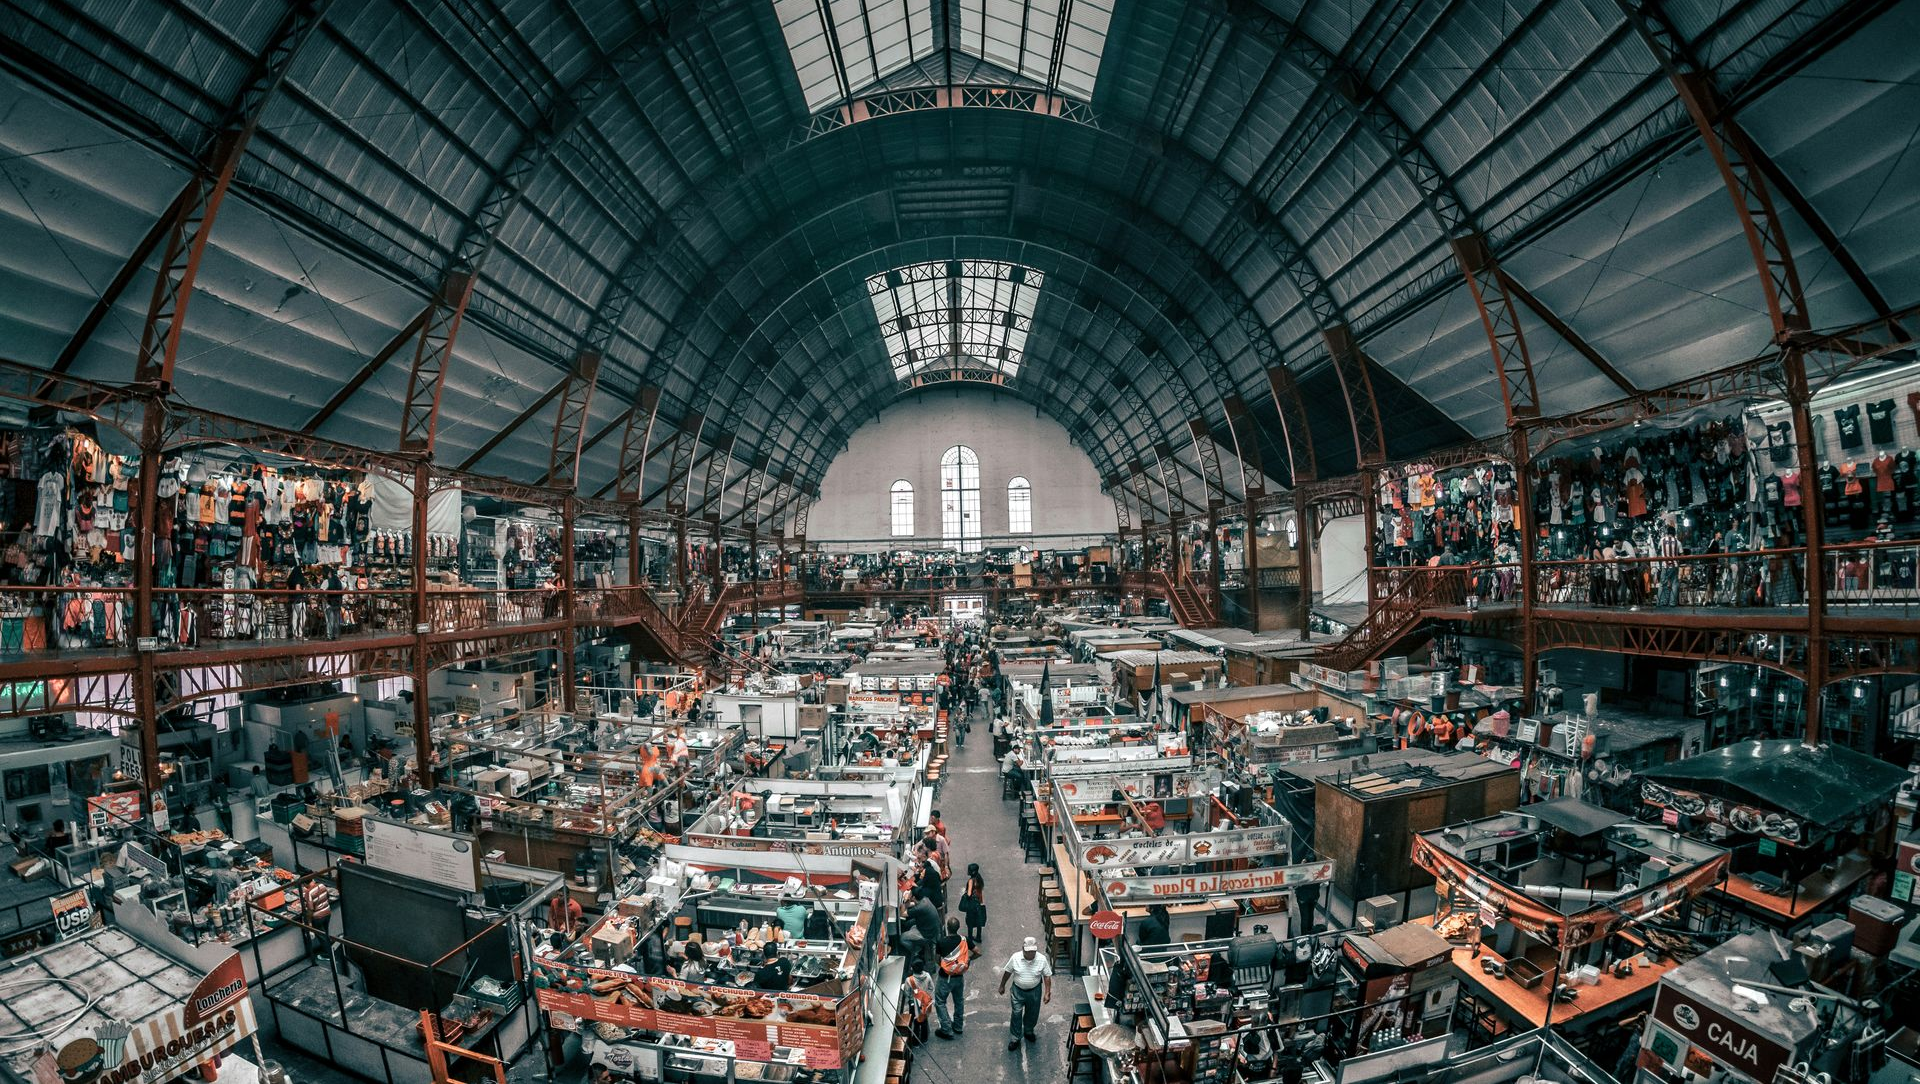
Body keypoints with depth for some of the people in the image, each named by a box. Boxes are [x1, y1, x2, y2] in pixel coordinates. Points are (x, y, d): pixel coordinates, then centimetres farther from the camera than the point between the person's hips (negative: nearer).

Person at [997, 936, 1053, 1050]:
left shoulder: (1042, 959, -22)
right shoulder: (1015, 958, -22)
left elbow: (1047, 976, -9)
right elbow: (1007, 972, -6)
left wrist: (1047, 992, -12)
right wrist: (1002, 986, 4)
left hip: (1035, 991, 1)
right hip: (1018, 990, -1)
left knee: (1032, 1014, 20)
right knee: (1016, 1014, 6)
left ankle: (1028, 1031, 47)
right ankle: (1015, 1038, 29)